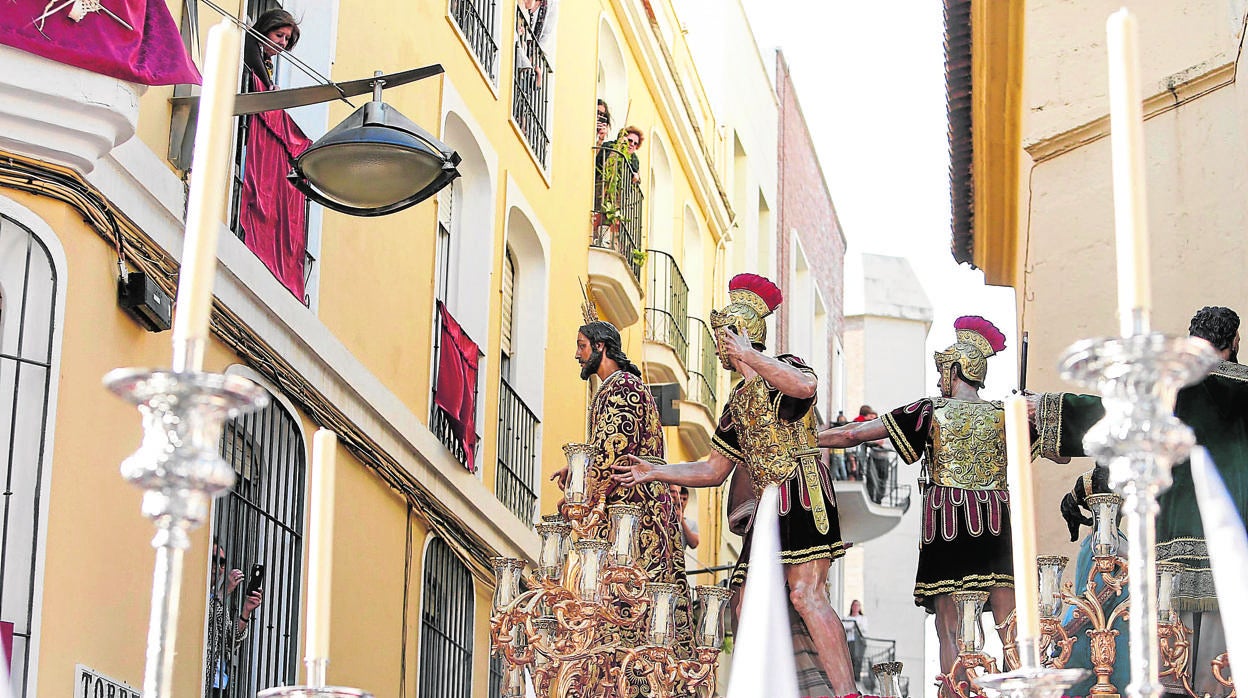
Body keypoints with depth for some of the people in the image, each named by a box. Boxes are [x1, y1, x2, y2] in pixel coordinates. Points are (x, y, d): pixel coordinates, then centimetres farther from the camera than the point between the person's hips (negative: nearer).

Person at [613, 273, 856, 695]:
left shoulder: (780, 370, -1)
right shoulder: (738, 401, 24)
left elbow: (807, 385, -28)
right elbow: (713, 471, 26)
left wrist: (750, 357, -21)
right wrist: (655, 473, 18)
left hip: (801, 491, -9)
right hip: (770, 504, 9)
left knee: (805, 593, -21)